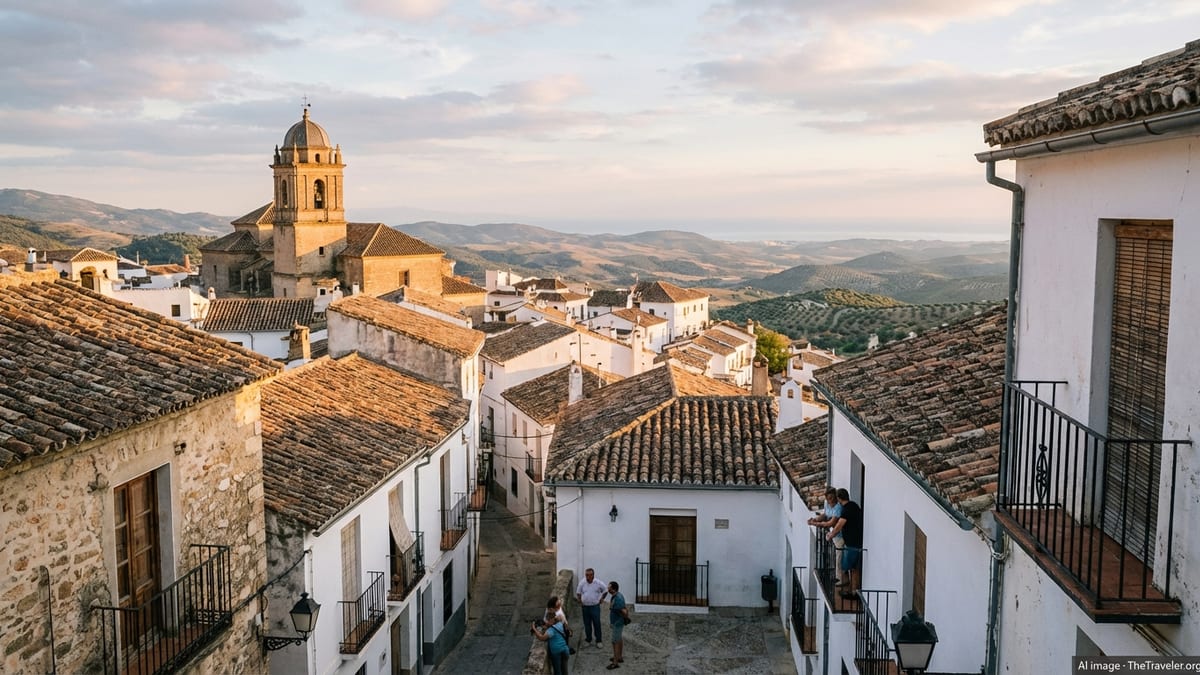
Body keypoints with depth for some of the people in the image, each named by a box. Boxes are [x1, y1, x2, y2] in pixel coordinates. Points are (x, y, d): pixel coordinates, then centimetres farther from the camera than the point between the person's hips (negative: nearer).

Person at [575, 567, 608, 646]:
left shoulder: (598, 583, -9)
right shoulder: (582, 583, -3)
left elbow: (605, 590, 6)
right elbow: (578, 593, 12)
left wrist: (602, 599, 3)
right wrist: (579, 601, 4)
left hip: (595, 606, -3)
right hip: (585, 607, 3)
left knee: (597, 623, -3)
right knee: (587, 624, 11)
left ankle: (599, 641, 7)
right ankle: (588, 639, 25)